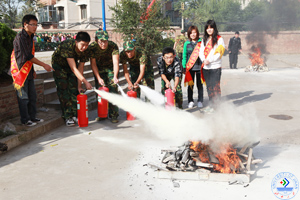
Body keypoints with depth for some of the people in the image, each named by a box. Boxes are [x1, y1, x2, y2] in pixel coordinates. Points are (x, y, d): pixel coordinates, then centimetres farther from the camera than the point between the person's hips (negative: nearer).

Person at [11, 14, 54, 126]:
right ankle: (25, 120, 9)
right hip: (20, 71, -9)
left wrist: (33, 70, 19)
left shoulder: (30, 37, 12)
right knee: (23, 97, -1)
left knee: (32, 96, 12)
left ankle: (32, 117, 23)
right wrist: (44, 65, -16)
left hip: (28, 72, 9)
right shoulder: (20, 37, -16)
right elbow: (28, 56, -19)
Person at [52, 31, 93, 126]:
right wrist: (85, 82, -48)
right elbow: (74, 69, -42)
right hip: (59, 65, -5)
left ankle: (74, 114, 5)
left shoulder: (84, 51, -20)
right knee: (63, 90, -11)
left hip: (72, 64, 5)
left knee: (74, 89, -1)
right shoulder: (68, 46, -39)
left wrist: (79, 85, -16)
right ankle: (67, 117, -7)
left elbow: (80, 68, -14)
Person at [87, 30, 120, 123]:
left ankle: (113, 115, -4)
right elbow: (93, 64, -17)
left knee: (113, 91, -10)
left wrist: (115, 76, -44)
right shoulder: (92, 47, -22)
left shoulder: (113, 46, -26)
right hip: (99, 69, 1)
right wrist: (98, 78, -26)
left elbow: (115, 62, -31)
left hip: (111, 68, -1)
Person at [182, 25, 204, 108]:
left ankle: (200, 101, 17)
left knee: (200, 85, 7)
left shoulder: (201, 42, 1)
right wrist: (184, 67, 4)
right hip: (190, 67, 1)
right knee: (190, 85, 6)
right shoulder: (186, 43, 5)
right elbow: (184, 56, 9)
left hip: (199, 66, -1)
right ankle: (190, 101, 16)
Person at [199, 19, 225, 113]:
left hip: (215, 67, -5)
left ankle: (214, 105, 0)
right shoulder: (204, 39, 16)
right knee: (209, 86, 10)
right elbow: (201, 51, 11)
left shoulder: (219, 39, -1)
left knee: (215, 86, -5)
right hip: (206, 67, 5)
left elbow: (219, 53, -10)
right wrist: (204, 60, -8)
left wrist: (209, 60, -18)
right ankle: (211, 104, 19)